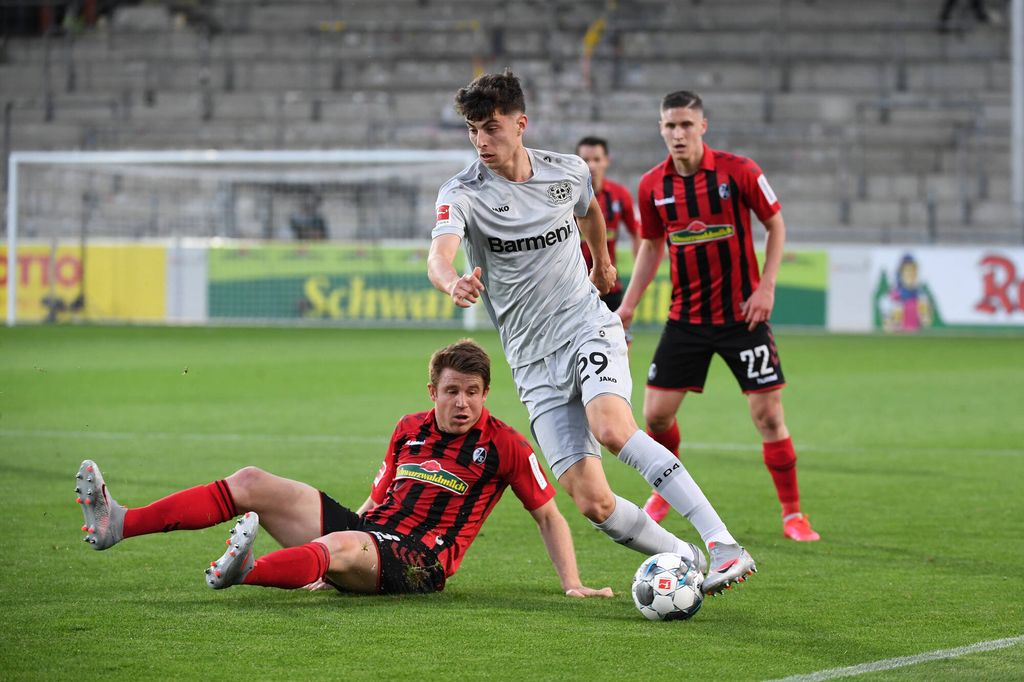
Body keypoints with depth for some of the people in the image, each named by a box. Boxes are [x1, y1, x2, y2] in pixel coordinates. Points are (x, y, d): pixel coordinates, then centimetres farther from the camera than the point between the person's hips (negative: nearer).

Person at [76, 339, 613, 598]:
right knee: (251, 483, -4)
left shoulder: (505, 446, -1)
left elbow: (548, 514, 5)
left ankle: (243, 571, -69)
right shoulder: (409, 430, 15)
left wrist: (573, 585, -5)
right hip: (367, 533, 6)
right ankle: (118, 525, -14)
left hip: (417, 563, -6)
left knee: (342, 545, -40)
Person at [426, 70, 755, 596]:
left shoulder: (568, 172, 1)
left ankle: (724, 546, -33)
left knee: (613, 428, -32)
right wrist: (453, 283, -51)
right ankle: (685, 559, 11)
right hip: (533, 360, 0)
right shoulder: (462, 194, -8)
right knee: (592, 503, -12)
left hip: (587, 326, 0)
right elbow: (439, 255, -28)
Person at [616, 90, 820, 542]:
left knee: (768, 414, -6)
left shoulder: (738, 171, -11)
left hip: (742, 314, -3)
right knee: (656, 413, 1)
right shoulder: (652, 186, -1)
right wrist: (627, 306, 8)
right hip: (686, 316, 3)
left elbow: (776, 224, 0)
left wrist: (766, 287, -9)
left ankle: (793, 515, 5)